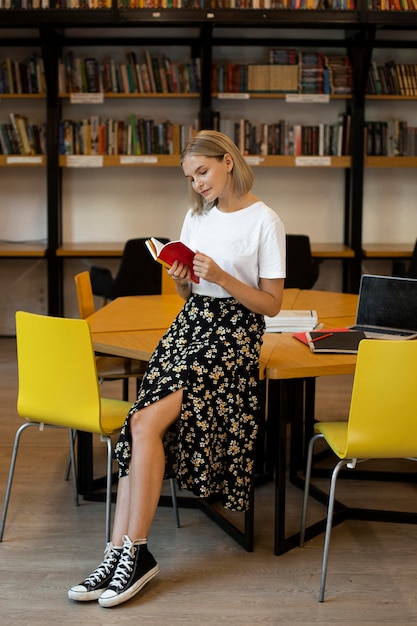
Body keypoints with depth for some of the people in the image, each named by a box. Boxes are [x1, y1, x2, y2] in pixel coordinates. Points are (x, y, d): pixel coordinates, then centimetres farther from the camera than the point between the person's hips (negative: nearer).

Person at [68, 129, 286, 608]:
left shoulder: (264, 221, -5)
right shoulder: (197, 217, 15)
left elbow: (272, 303, -6)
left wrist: (221, 276, -18)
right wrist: (181, 278, -2)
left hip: (235, 333, -6)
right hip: (190, 323, 6)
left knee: (147, 422, -23)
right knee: (142, 425, -17)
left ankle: (133, 552, -15)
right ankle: (121, 552, -18)